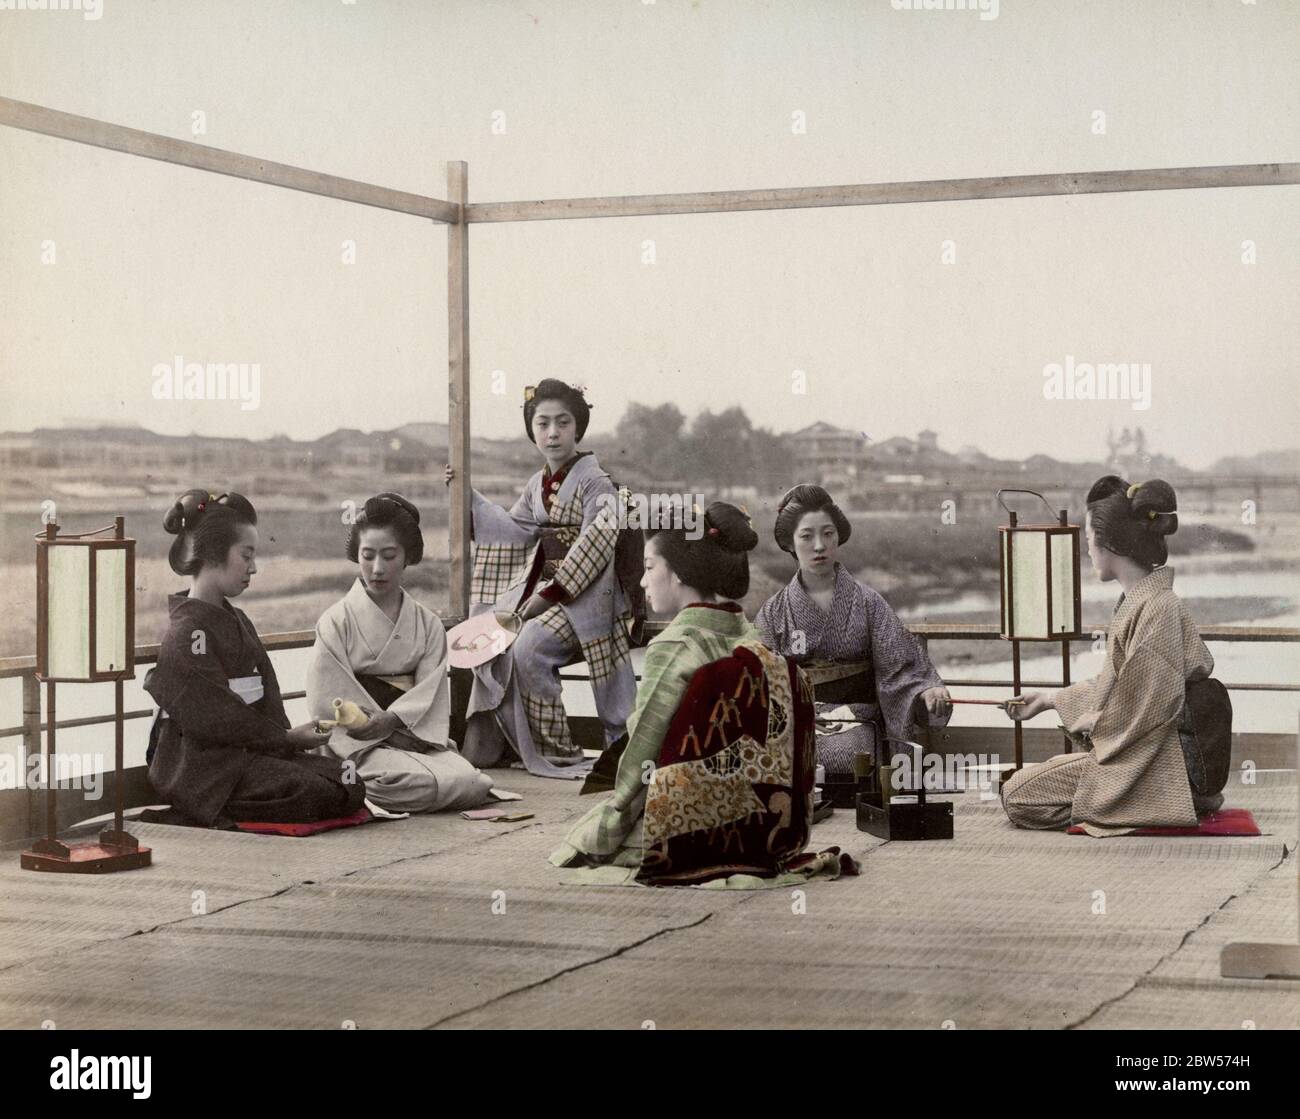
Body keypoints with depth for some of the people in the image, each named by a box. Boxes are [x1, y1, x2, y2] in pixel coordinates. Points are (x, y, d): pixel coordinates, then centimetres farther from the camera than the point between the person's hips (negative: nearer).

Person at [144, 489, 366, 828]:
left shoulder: (236, 620, 20)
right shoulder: (187, 631, -12)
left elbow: (266, 700, 14)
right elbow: (215, 717, -16)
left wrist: (289, 738, -5)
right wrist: (288, 738, -10)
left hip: (245, 751, 9)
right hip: (203, 767, -9)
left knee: (349, 783, -7)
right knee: (330, 795, -22)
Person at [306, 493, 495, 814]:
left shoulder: (427, 624, 12)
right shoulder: (336, 622, 1)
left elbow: (431, 693, 1)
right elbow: (329, 703, -6)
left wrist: (392, 720, -21)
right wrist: (399, 736, -13)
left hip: (416, 739, 5)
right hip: (363, 747, -5)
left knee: (474, 784, -22)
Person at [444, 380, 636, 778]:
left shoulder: (594, 482, -11)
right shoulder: (538, 485, 12)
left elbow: (597, 541, -20)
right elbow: (516, 531, 20)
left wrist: (550, 594, -21)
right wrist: (468, 497, 14)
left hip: (583, 593, -8)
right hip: (544, 585, 8)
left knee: (529, 647, -27)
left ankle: (558, 754, -17)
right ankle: (496, 743, 7)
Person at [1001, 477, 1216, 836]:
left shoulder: (1157, 608, -22)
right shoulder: (1137, 600, 9)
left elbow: (1141, 711, -22)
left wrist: (1092, 724, -6)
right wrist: (1050, 699, 22)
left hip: (1143, 763, -10)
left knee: (1017, 796, -9)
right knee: (1020, 785, 19)